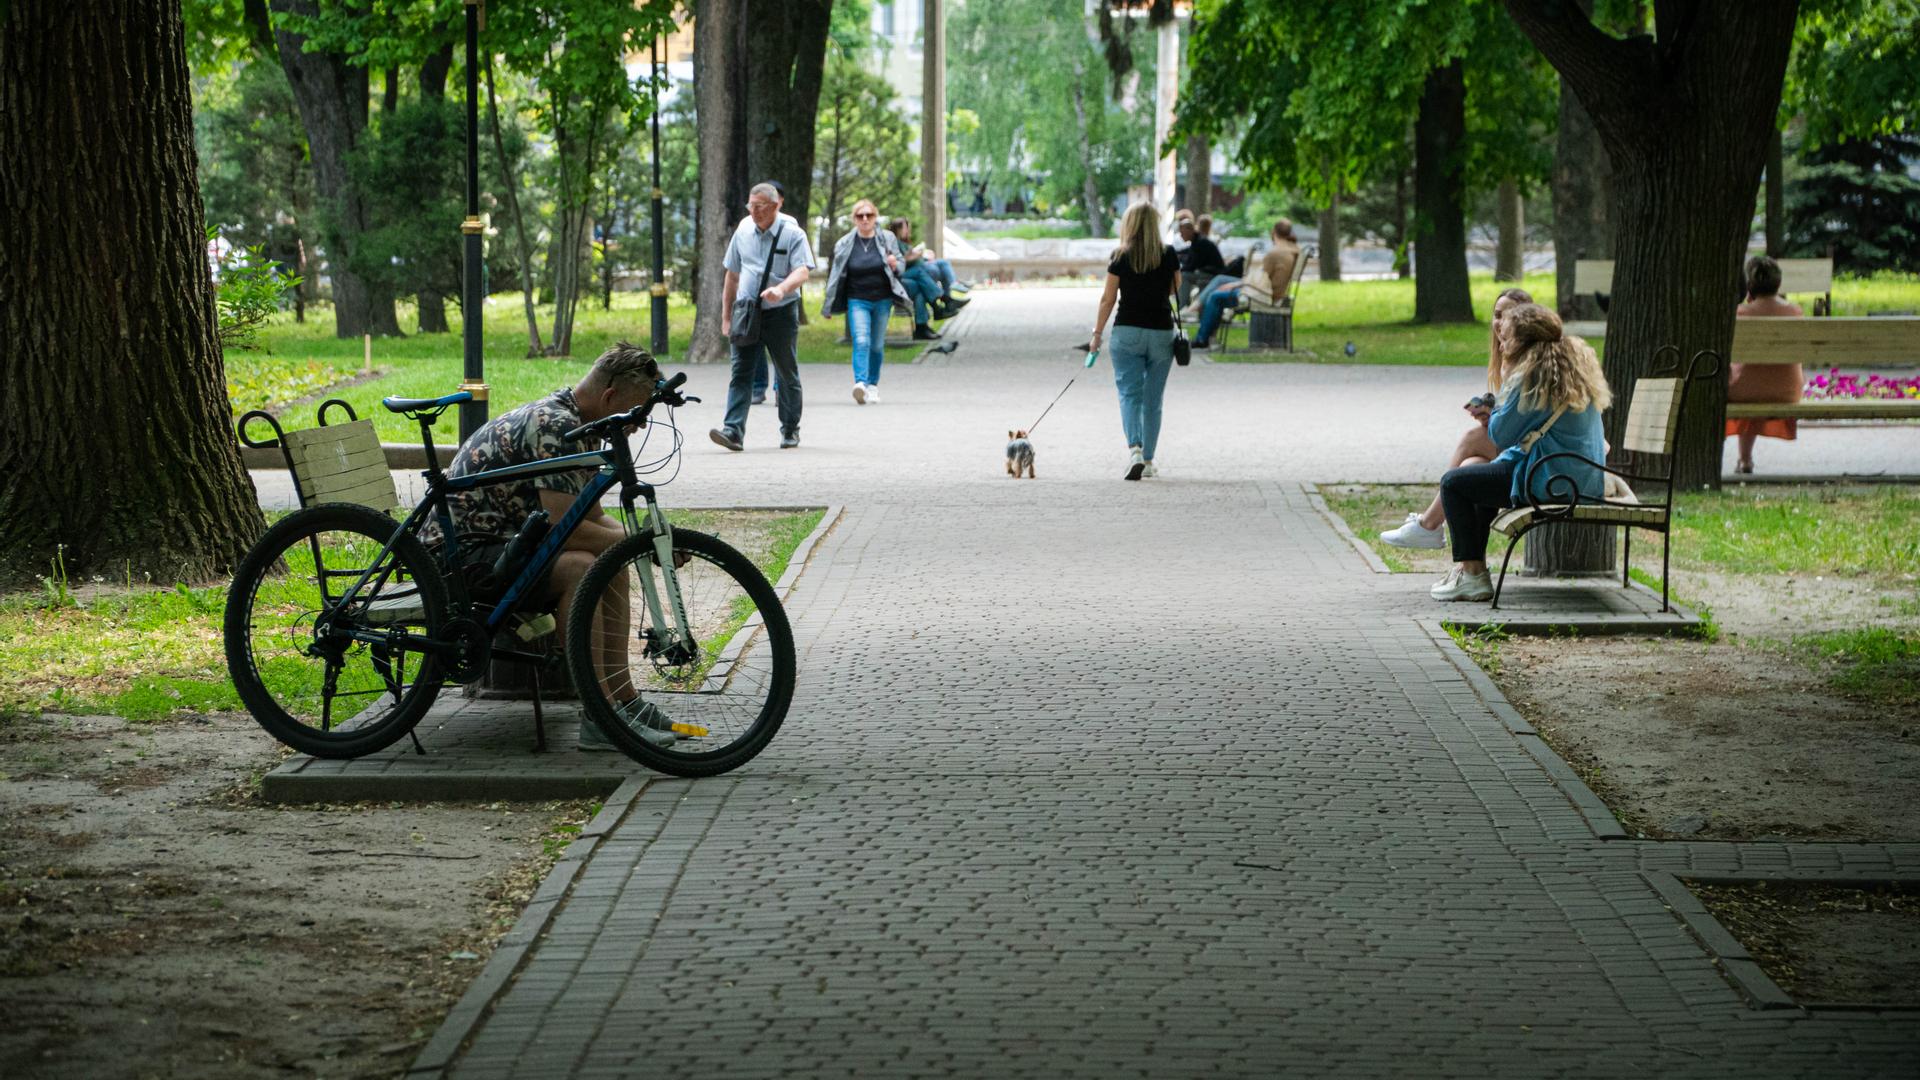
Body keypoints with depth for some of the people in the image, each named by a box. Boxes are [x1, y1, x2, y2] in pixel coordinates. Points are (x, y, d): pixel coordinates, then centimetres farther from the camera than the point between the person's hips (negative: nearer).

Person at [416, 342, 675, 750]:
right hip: (460, 550, -11)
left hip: (500, 541, 11)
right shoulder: (554, 426, -22)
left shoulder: (573, 423, 11)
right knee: (579, 568, -28)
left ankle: (622, 696, 6)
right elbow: (566, 529, -27)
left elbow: (593, 518, 16)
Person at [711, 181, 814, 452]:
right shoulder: (743, 232, 7)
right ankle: (733, 431, -18)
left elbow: (802, 272, -17)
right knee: (741, 371, -10)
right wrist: (727, 315, 15)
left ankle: (790, 431, 24)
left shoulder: (792, 234, -5)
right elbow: (732, 275, 15)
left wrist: (781, 289, -37)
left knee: (787, 374, 10)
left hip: (781, 312, -3)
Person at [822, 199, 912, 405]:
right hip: (857, 301, -1)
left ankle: (873, 385, 22)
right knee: (861, 341, -18)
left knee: (877, 345, 8)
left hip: (882, 300, 2)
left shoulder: (887, 239, 1)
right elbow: (837, 275, 6)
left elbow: (902, 262, 12)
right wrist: (829, 306, 9)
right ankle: (860, 384, -29)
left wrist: (895, 265, -15)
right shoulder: (845, 244, -1)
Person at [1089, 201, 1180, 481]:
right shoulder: (1169, 254, -1)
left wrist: (1097, 334, 5)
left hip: (1128, 332, -2)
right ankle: (1148, 460, 14)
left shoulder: (1122, 257, -5)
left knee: (1130, 393, -1)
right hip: (1161, 332, 2)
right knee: (1153, 399, 10)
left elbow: (1108, 299, -3)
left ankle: (1134, 449, -22)